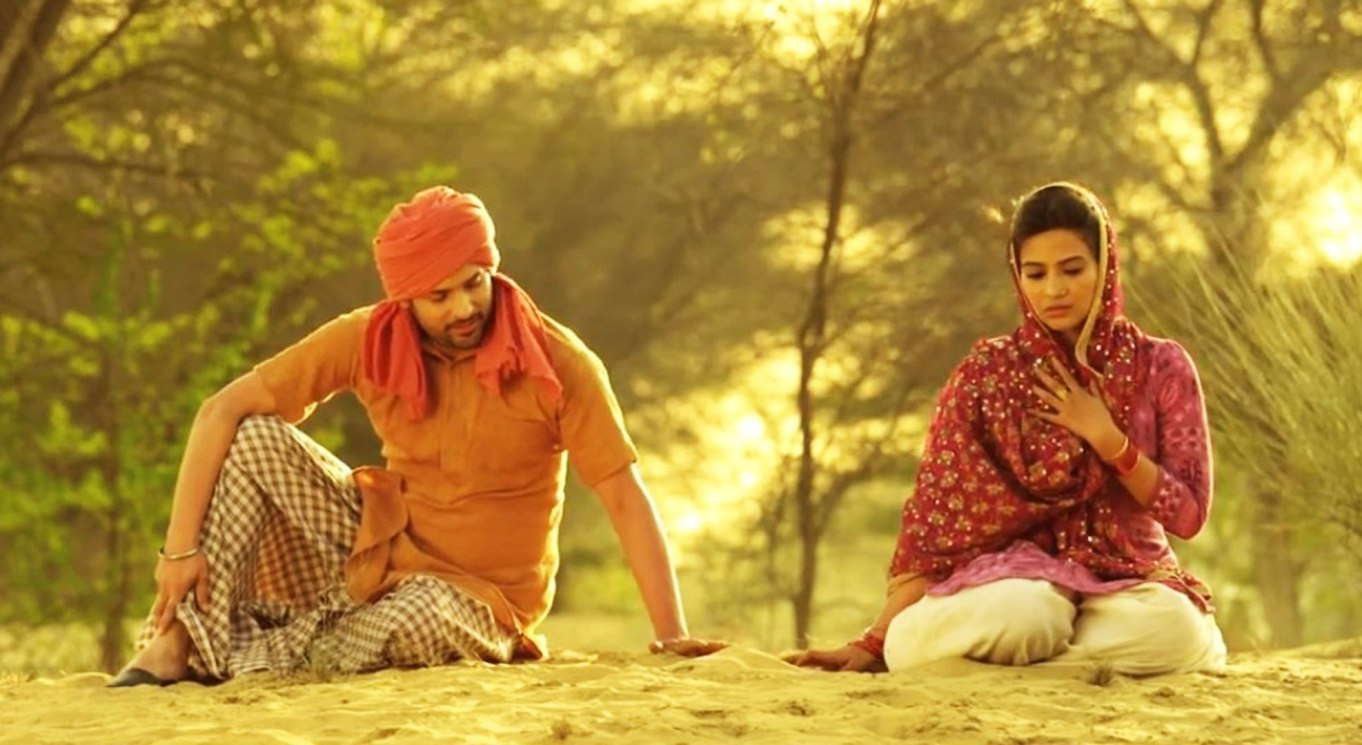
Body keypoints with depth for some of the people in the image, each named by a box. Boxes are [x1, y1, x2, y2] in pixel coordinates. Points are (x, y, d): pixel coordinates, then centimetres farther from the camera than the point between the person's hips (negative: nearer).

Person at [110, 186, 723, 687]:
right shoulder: (367, 341, -11)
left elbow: (625, 497, -18)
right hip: (380, 552, 3)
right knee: (256, 440, -16)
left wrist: (672, 637, -26)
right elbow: (223, 411, -13)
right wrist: (181, 547, -21)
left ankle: (217, 660, -21)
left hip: (477, 598, -3)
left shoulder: (557, 363, -18)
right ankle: (178, 640, -22)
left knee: (428, 620, -39)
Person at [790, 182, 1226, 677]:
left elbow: (1188, 515, 1)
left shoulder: (1160, 368, 3)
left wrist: (1106, 437, -12)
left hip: (1128, 580, 3)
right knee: (1017, 618, -41)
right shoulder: (987, 373, 1)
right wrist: (875, 644, -8)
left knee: (1173, 631, -36)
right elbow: (935, 514, -1)